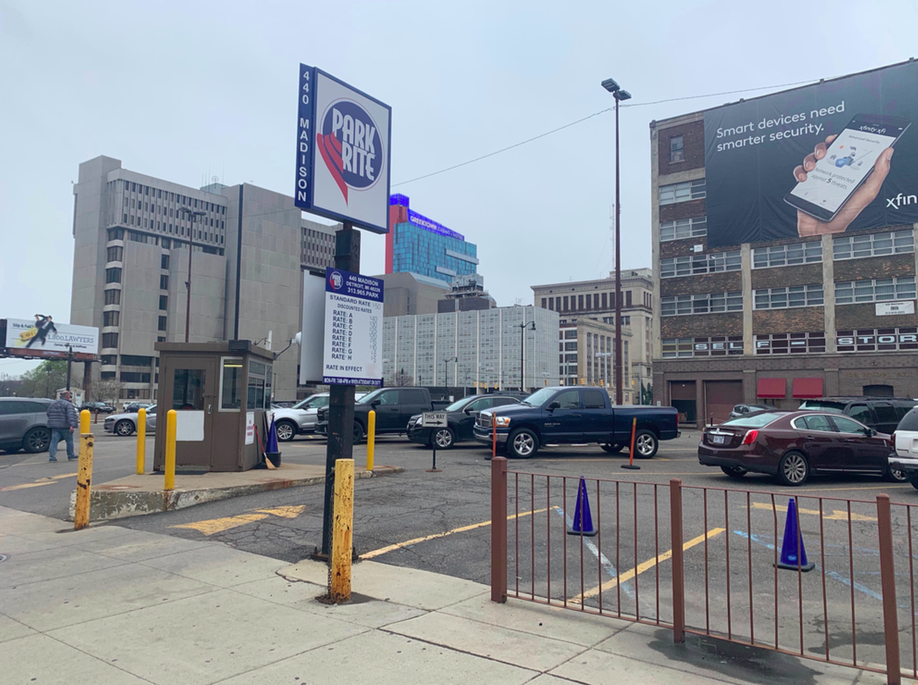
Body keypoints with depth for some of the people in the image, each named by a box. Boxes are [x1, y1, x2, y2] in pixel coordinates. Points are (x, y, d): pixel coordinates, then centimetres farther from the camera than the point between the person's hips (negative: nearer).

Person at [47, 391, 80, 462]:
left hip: (55, 427, 5)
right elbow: (70, 415, -21)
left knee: (54, 441, 2)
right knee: (69, 441, 8)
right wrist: (72, 425, -30)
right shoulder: (68, 404, -9)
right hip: (65, 427, -5)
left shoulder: (53, 403, 12)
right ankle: (70, 456, 17)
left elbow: (48, 413, 17)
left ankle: (51, 457, -6)